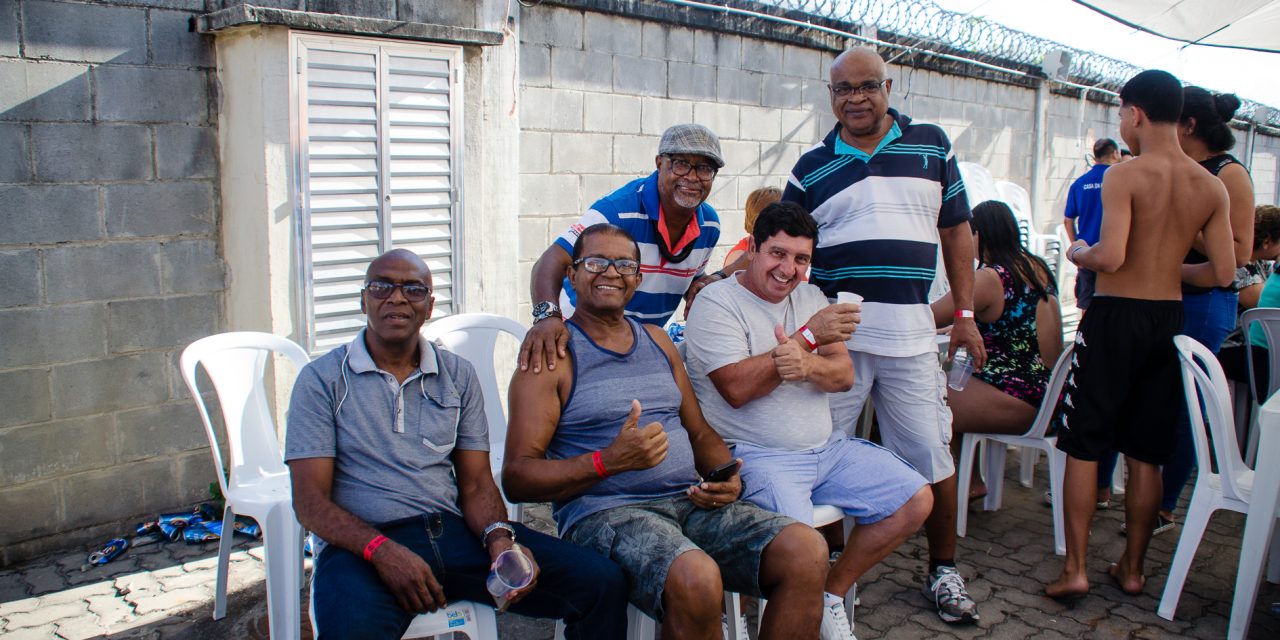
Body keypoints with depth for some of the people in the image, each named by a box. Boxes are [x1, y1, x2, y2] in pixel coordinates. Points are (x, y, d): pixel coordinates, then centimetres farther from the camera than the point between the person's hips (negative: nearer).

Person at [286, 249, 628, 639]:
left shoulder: (458, 376, 15)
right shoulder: (322, 379, 5)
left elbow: (476, 485, 11)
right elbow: (310, 500, -2)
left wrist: (499, 538, -11)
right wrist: (382, 550, -20)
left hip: (455, 531, 4)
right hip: (361, 545, -3)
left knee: (602, 583, -14)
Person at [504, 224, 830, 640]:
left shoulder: (657, 341, 20)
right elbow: (516, 477, -7)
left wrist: (729, 479, 0)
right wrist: (609, 461, -20)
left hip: (689, 502, 6)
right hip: (604, 512, -6)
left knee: (808, 551, -17)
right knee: (697, 578, -36)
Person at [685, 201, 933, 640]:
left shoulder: (810, 297, 14)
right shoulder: (716, 303, -7)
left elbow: (844, 376, 4)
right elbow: (737, 389, -20)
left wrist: (806, 365, -21)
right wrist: (810, 334, -20)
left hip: (826, 450, 8)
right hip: (758, 458, -7)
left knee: (917, 500, 2)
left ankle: (832, 594, 14)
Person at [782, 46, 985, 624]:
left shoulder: (930, 144, 8)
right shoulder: (811, 167, 7)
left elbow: (956, 230, 11)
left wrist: (965, 315, 7)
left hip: (910, 332, 0)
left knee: (930, 456, 6)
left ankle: (943, 569, 25)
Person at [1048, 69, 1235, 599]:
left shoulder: (1124, 176, -14)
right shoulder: (1211, 187, 3)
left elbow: (1110, 256, -24)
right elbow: (1223, 273, 1)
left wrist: (1078, 253, -2)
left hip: (1115, 316, -5)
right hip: (1168, 319, 6)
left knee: (1083, 447, 4)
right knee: (1145, 454, 13)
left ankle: (1074, 569, 5)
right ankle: (1132, 567, 24)